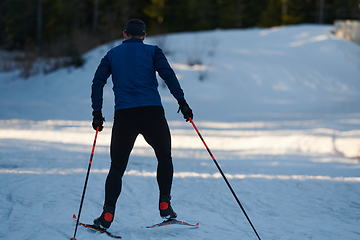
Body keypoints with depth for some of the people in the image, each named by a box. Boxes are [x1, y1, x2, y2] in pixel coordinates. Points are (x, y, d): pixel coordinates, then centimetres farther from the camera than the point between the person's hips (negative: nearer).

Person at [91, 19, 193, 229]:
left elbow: (98, 82, 8)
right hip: (152, 112, -1)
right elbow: (167, 74, -3)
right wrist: (181, 100, -4)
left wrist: (97, 113, 10)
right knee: (164, 157, 20)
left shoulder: (112, 54, 17)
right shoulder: (152, 51, 10)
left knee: (117, 167, 10)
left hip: (123, 115, 1)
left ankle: (108, 213, -5)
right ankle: (164, 204, 7)